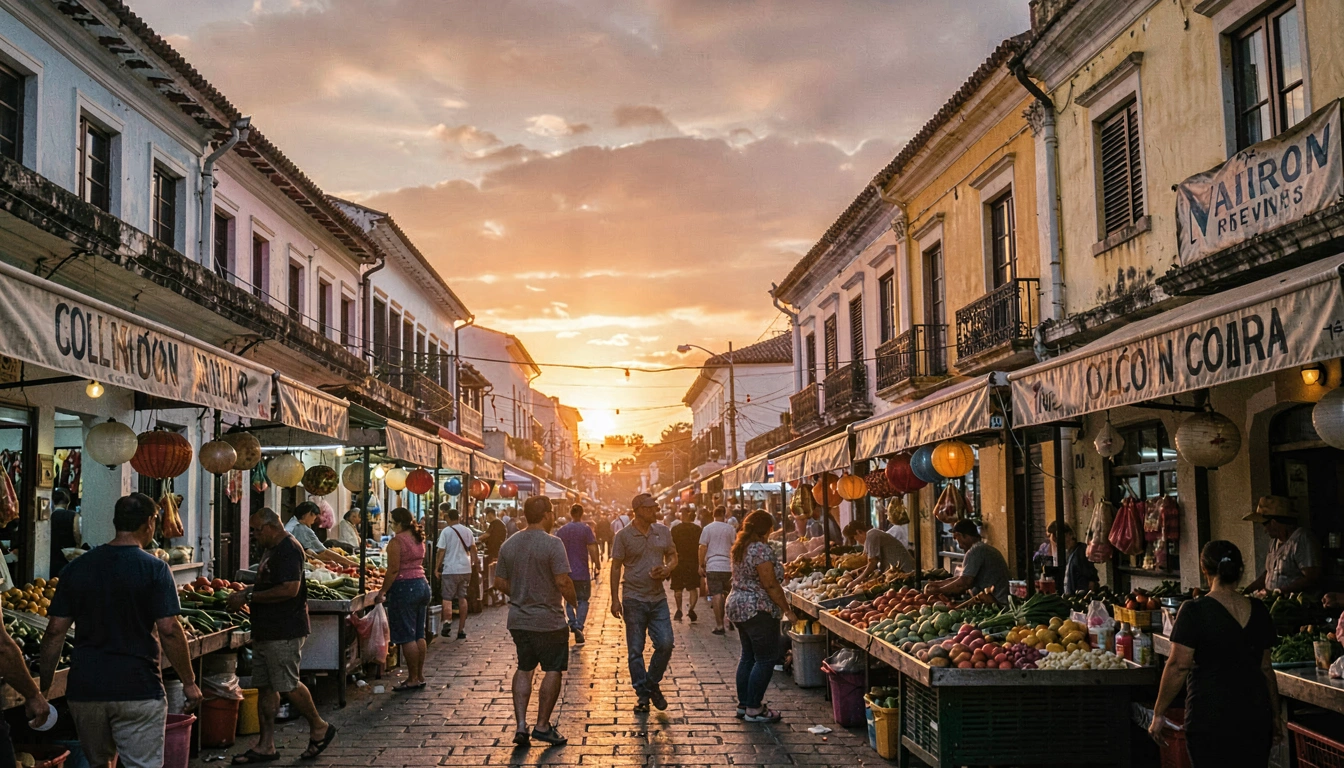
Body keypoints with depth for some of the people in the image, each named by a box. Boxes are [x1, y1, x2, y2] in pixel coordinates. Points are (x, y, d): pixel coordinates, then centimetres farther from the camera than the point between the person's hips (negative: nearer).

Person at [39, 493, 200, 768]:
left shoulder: (76, 568, 6)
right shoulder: (154, 568, -8)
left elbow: (55, 631, 4)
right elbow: (169, 631, -13)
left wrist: (44, 687, 12)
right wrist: (189, 682, -4)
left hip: (84, 689, 5)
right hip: (137, 690, -5)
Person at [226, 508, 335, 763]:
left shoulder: (289, 549, -16)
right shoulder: (271, 549, 17)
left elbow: (290, 589, -25)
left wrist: (249, 597, -20)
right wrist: (245, 592, 9)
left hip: (284, 632, -10)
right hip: (266, 632, 10)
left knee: (287, 685, -4)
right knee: (265, 687, 10)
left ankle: (319, 727, 15)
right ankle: (266, 746, 15)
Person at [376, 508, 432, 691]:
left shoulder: (397, 541, -13)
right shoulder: (419, 539, 11)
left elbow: (393, 570, -16)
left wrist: (383, 590, -9)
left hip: (404, 587, -8)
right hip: (422, 585, 8)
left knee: (407, 636, -2)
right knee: (419, 634, 12)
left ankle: (413, 679, 0)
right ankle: (420, 676, 17)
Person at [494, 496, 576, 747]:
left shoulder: (509, 544, 4)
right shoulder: (552, 544, -15)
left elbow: (499, 582, 8)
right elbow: (562, 581, -20)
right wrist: (573, 599, -2)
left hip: (518, 619, 6)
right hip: (549, 620, -6)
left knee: (523, 669, 17)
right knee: (553, 670, 7)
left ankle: (520, 725, 9)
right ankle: (542, 725, 9)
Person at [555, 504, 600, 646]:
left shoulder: (561, 530, 4)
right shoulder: (585, 529, -7)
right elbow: (592, 548, -13)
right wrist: (597, 564, -1)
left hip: (566, 572, 3)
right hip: (582, 572, -3)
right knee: (583, 600, 5)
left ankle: (573, 625, 5)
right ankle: (579, 628, -9)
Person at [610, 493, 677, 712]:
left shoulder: (663, 531, 6)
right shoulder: (624, 535, -5)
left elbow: (673, 556, 16)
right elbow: (616, 568, -2)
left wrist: (667, 569, -7)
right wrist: (614, 599, -6)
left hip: (658, 598, 3)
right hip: (634, 599, -3)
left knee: (666, 643, -4)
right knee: (635, 650, 3)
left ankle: (653, 684, 18)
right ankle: (642, 694, 14)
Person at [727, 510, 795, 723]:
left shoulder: (739, 548, 10)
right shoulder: (762, 550, -18)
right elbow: (771, 585, -20)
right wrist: (787, 610, -13)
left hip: (738, 606, 10)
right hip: (758, 610, -10)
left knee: (748, 656, 16)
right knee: (766, 659, -2)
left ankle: (743, 704, 21)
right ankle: (754, 709, -1)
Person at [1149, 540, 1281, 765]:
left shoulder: (1194, 611, -12)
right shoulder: (1258, 611, 4)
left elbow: (1179, 666, -13)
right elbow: (1265, 667, 12)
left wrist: (1158, 714, -6)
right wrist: (1275, 715, 22)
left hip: (1210, 717, -5)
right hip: (1256, 716, 5)